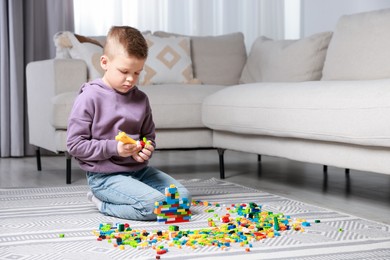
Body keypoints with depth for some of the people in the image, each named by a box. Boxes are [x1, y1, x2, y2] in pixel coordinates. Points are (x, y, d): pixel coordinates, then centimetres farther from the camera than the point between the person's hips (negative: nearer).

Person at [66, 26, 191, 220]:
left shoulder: (140, 99, 8)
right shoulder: (89, 98, -11)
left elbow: (149, 136, 19)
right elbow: (75, 144, -12)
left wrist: (147, 149, -5)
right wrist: (113, 148, -20)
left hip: (139, 169, 8)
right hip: (105, 176, -7)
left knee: (182, 196, -2)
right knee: (155, 204, -25)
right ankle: (103, 204, 0)